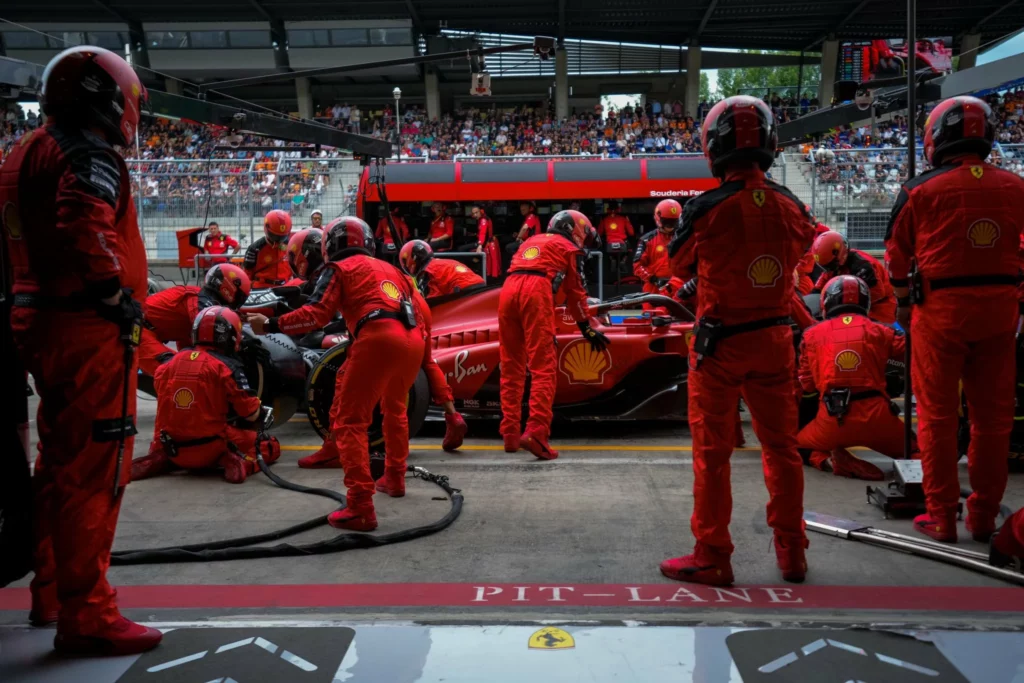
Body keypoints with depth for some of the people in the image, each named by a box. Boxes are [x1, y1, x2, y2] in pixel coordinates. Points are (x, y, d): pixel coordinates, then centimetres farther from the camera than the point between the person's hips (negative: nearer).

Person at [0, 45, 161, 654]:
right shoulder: (89, 153, -12)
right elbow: (85, 229, -29)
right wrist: (119, 294, -19)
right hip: (89, 329, -10)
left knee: (61, 462, 20)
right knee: (95, 469, -7)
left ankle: (51, 592, 33)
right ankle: (85, 616, -1)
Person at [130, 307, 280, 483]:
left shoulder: (170, 363, 5)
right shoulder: (227, 366, -10)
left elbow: (166, 407, 13)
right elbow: (251, 414, -7)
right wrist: (257, 405, 16)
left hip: (174, 450, 5)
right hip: (212, 449, -4)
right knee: (271, 446, 13)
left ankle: (158, 460, 7)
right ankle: (240, 461, -14)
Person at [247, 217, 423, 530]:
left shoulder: (339, 269, 13)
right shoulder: (389, 268, 32)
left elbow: (316, 315, -1)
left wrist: (271, 324, 5)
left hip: (379, 338, -7)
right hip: (414, 340, 7)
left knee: (350, 422, 0)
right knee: (395, 407, 31)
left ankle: (361, 507, -10)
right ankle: (394, 478, 43)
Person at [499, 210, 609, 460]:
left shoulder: (531, 241, 37)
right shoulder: (569, 248, 20)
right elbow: (575, 292, 22)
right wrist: (587, 328, 32)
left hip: (508, 290, 6)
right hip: (536, 291, -6)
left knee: (511, 368, 11)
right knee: (543, 368, -7)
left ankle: (510, 435, 12)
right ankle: (535, 433, -21)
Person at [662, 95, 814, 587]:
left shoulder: (707, 209, -16)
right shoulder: (790, 207, -4)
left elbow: (680, 265, 0)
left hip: (721, 342, -4)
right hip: (775, 338, 4)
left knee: (712, 451, 7)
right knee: (781, 445, 15)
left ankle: (712, 557, 14)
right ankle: (791, 551, 24)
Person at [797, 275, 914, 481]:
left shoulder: (812, 335, 9)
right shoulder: (878, 331, 8)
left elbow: (807, 389, 11)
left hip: (833, 420, -1)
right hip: (876, 417, 1)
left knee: (798, 444, 27)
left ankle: (829, 459, -4)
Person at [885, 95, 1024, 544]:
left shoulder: (920, 190, -7)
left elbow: (898, 255, 0)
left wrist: (902, 304, 14)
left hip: (940, 306, -3)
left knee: (938, 416, 6)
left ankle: (942, 518, 12)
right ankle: (984, 515, 21)